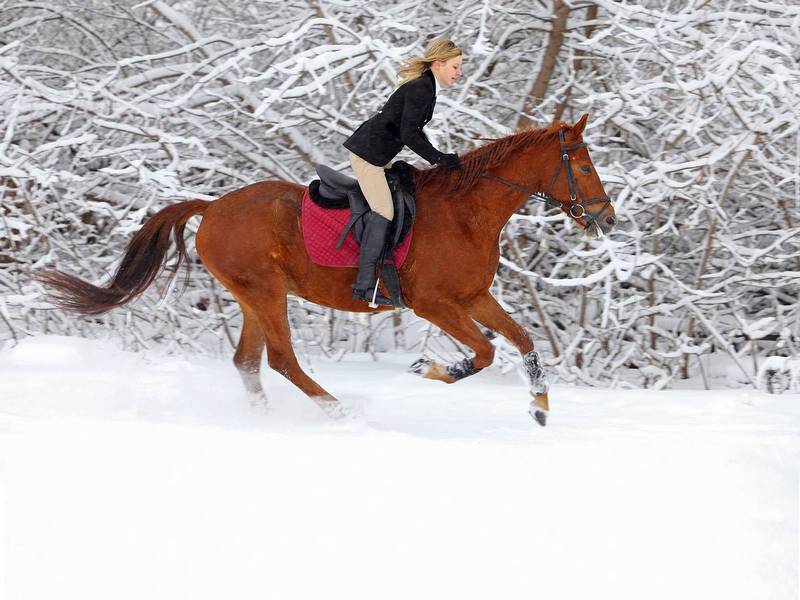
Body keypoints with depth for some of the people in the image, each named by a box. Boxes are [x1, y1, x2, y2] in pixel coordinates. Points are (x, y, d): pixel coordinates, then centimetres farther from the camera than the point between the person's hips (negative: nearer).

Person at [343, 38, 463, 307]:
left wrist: (439, 158, 14)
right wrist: (438, 158, -17)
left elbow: (414, 130, 20)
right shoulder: (420, 89, -20)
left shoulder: (426, 87, 11)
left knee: (379, 210, 13)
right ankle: (365, 285, -8)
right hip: (368, 151, -10)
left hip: (371, 150, 10)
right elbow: (408, 135, -24)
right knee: (384, 213, -9)